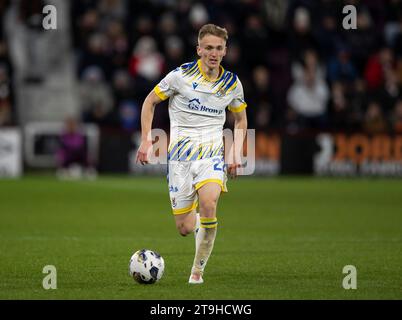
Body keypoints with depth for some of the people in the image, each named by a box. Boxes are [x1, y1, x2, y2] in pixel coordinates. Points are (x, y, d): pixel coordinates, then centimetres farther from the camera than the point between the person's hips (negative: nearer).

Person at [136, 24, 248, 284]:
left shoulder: (232, 83, 5)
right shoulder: (181, 75, -4)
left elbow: (241, 119, 20)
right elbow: (150, 101, 7)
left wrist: (236, 154, 8)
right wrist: (146, 140, 0)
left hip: (212, 152, 1)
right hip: (180, 154, -1)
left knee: (209, 204, -30)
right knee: (185, 229, -4)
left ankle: (198, 270, -14)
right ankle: (195, 219, 37)